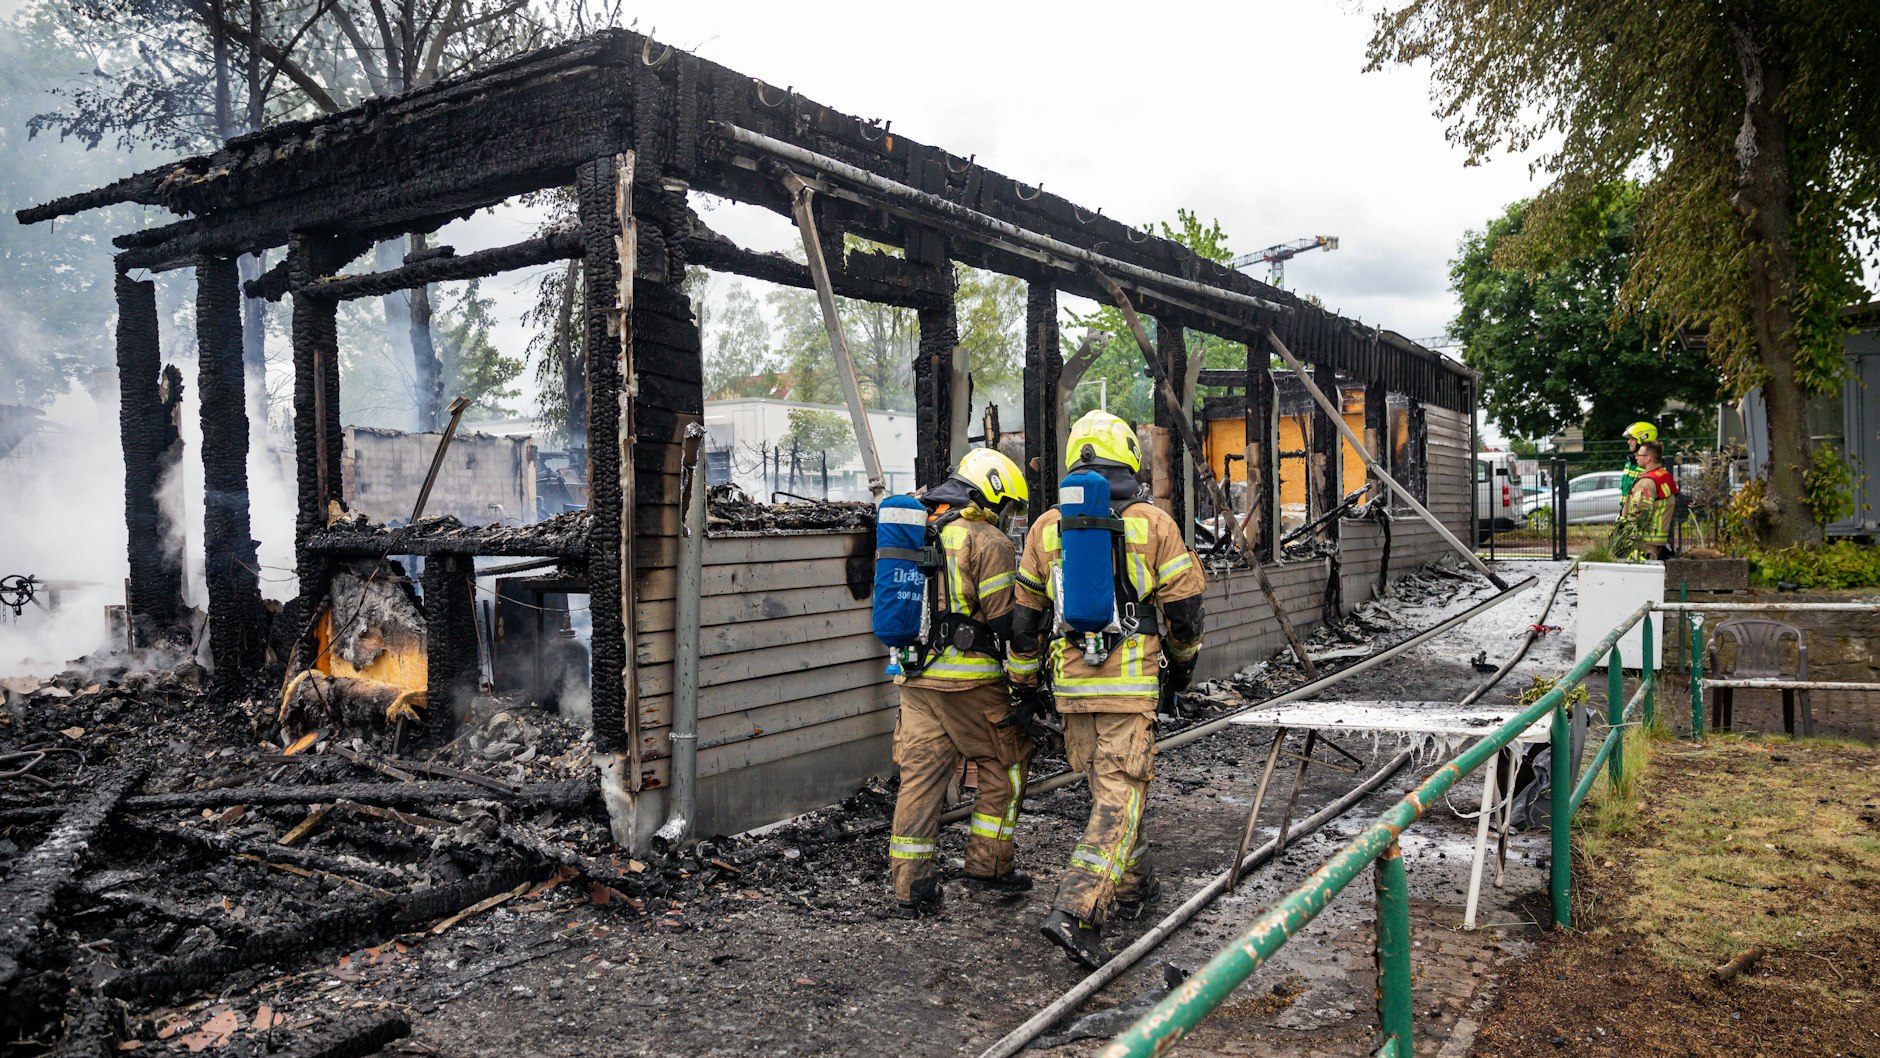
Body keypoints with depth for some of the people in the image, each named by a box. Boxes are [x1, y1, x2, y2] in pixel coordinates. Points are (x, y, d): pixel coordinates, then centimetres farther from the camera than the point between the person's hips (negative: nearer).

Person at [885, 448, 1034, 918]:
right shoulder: (988, 541, -8)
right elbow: (1005, 620, -11)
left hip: (916, 676, 7)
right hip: (970, 680, -7)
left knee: (920, 775, 7)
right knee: (1005, 765, 11)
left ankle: (911, 888, 9)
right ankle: (989, 864, 17)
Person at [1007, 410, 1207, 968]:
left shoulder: (1045, 527, 6)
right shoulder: (1152, 523, -4)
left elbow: (1025, 615, 10)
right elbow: (1183, 604, 2)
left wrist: (1026, 683, 20)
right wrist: (1182, 660, 20)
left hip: (1070, 681, 4)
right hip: (1130, 681, -4)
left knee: (1107, 788, 20)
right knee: (1119, 795, -3)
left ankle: (1133, 886, 34)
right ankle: (1076, 912, -14)